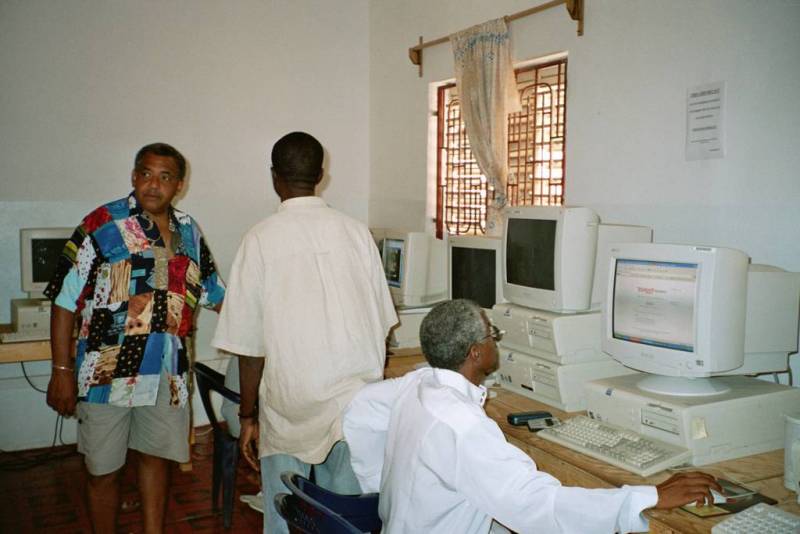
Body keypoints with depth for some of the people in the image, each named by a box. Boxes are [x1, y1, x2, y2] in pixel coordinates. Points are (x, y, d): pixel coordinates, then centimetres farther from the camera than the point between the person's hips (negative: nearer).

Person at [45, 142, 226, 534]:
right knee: (104, 470, 9)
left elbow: (214, 295, 16)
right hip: (108, 374, -4)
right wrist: (62, 371, -12)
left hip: (166, 374, 4)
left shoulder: (189, 232, 5)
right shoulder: (102, 226, -10)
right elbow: (65, 301, -9)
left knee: (156, 458, 17)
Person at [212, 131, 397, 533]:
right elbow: (381, 324, 6)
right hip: (357, 401, 3)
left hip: (290, 408, -2)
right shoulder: (355, 232, 1)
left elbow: (250, 345, -6)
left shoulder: (260, 239, -6)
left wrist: (247, 416, 6)